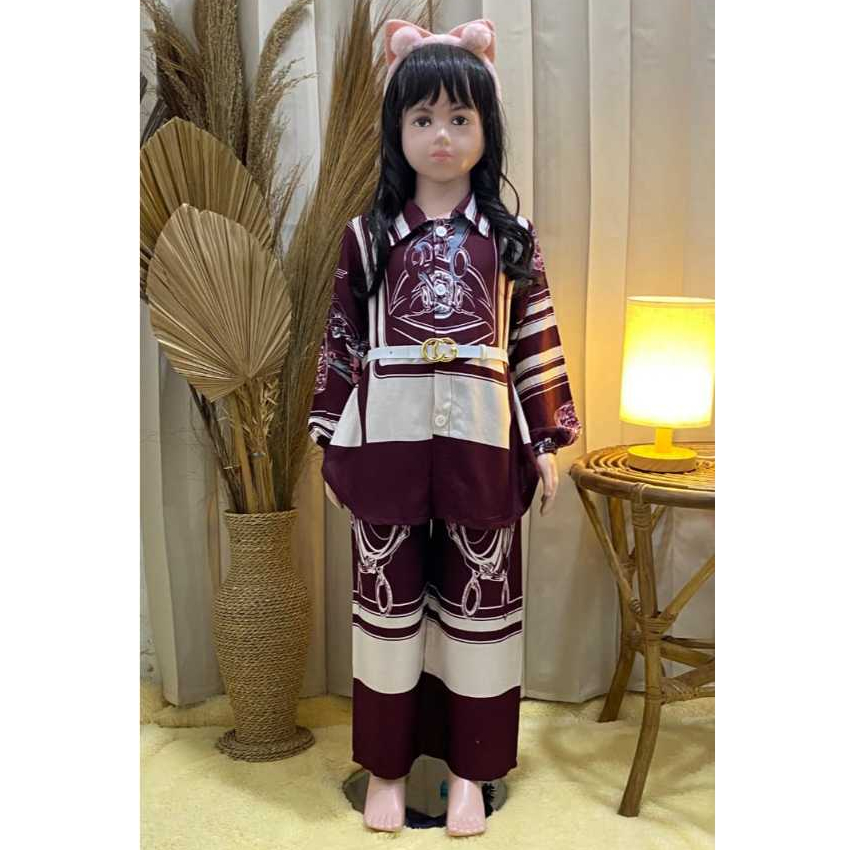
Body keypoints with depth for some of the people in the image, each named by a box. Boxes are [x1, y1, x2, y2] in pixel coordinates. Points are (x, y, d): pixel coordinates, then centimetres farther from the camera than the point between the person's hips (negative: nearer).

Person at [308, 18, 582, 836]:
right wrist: (330, 440, 3)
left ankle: (469, 769, 27)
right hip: (387, 437, 0)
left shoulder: (511, 237, 4)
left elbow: (536, 341, 5)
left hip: (482, 439, 1)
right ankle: (386, 767, 27)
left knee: (479, 599, 9)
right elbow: (342, 341, 4)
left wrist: (546, 439, 3)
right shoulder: (365, 235, 3)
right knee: (387, 597, 9)